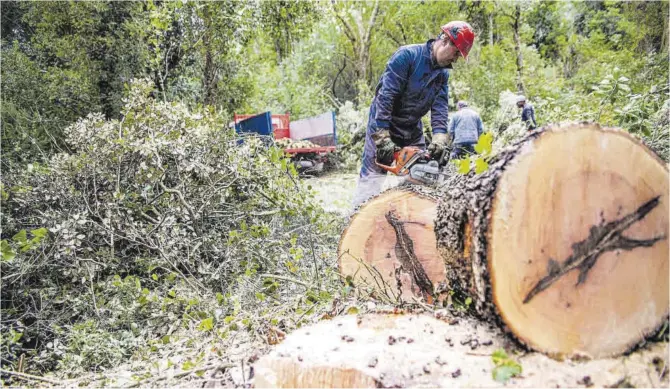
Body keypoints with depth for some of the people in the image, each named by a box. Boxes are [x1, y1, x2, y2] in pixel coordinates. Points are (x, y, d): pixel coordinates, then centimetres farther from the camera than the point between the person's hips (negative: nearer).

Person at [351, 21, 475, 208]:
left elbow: (440, 107, -5)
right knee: (372, 177, -10)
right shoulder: (408, 55, -19)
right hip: (383, 125, -7)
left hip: (413, 130, 7)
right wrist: (383, 139, -31)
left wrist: (439, 138, -23)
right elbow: (385, 95, -25)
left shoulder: (443, 73, 3)